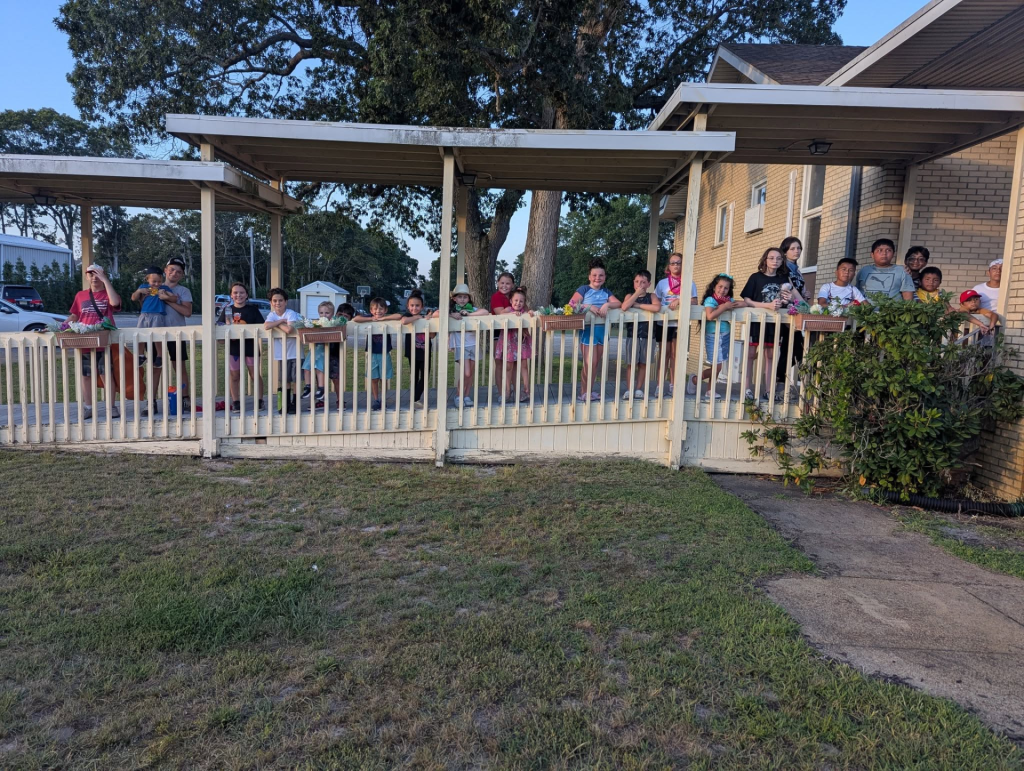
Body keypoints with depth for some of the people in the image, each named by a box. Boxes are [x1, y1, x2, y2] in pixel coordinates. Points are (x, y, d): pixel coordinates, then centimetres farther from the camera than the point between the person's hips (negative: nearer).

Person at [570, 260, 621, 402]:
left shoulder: (606, 291, 13)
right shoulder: (584, 289, -1)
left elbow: (618, 303, 2)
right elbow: (572, 304, -13)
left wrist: (607, 304, -17)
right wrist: (588, 306, -24)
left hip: (602, 329, 5)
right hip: (588, 328, -5)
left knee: (596, 363, 10)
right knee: (589, 363, -7)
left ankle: (590, 390, 20)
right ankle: (583, 392, 6)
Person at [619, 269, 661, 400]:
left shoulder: (651, 296, 4)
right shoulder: (630, 296, 4)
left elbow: (657, 307, -19)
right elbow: (624, 307, -18)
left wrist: (638, 305, -13)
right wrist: (636, 294, -15)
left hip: (647, 335, 1)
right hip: (632, 335, -1)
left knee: (643, 364, 7)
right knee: (632, 364, 2)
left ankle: (639, 389, 16)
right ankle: (629, 390, 8)